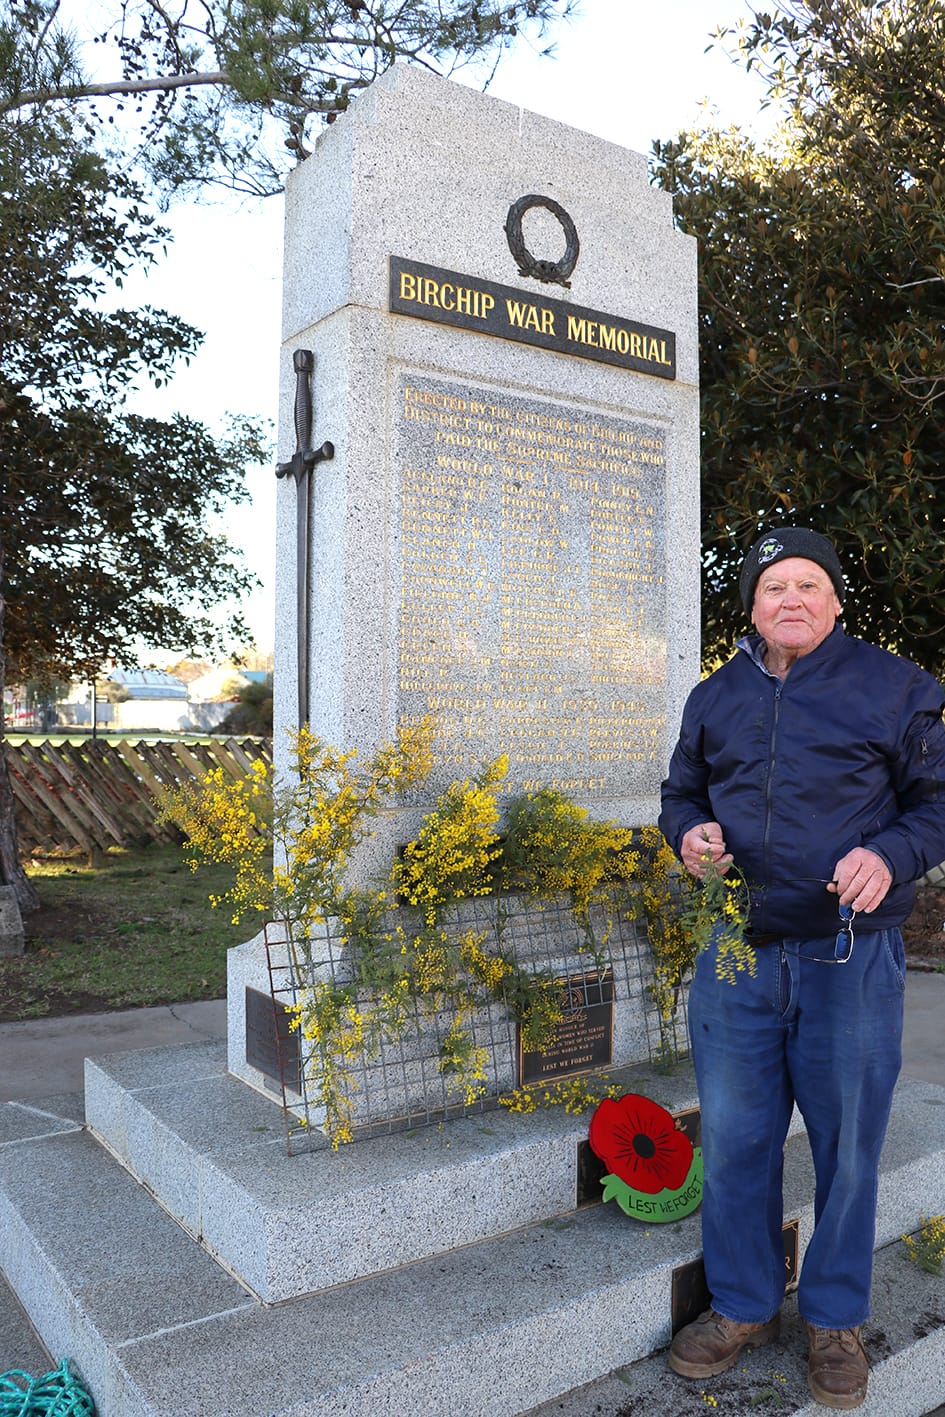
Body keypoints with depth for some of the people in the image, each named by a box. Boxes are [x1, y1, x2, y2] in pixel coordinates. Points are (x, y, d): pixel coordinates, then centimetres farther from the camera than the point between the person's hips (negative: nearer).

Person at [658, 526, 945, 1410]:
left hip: (851, 956, -2)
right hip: (736, 950, 3)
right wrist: (688, 834, -2)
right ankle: (743, 1305, 32)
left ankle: (836, 1319, 33)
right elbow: (681, 792, 20)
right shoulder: (715, 698, 10)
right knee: (732, 1138, 10)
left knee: (846, 1144, 10)